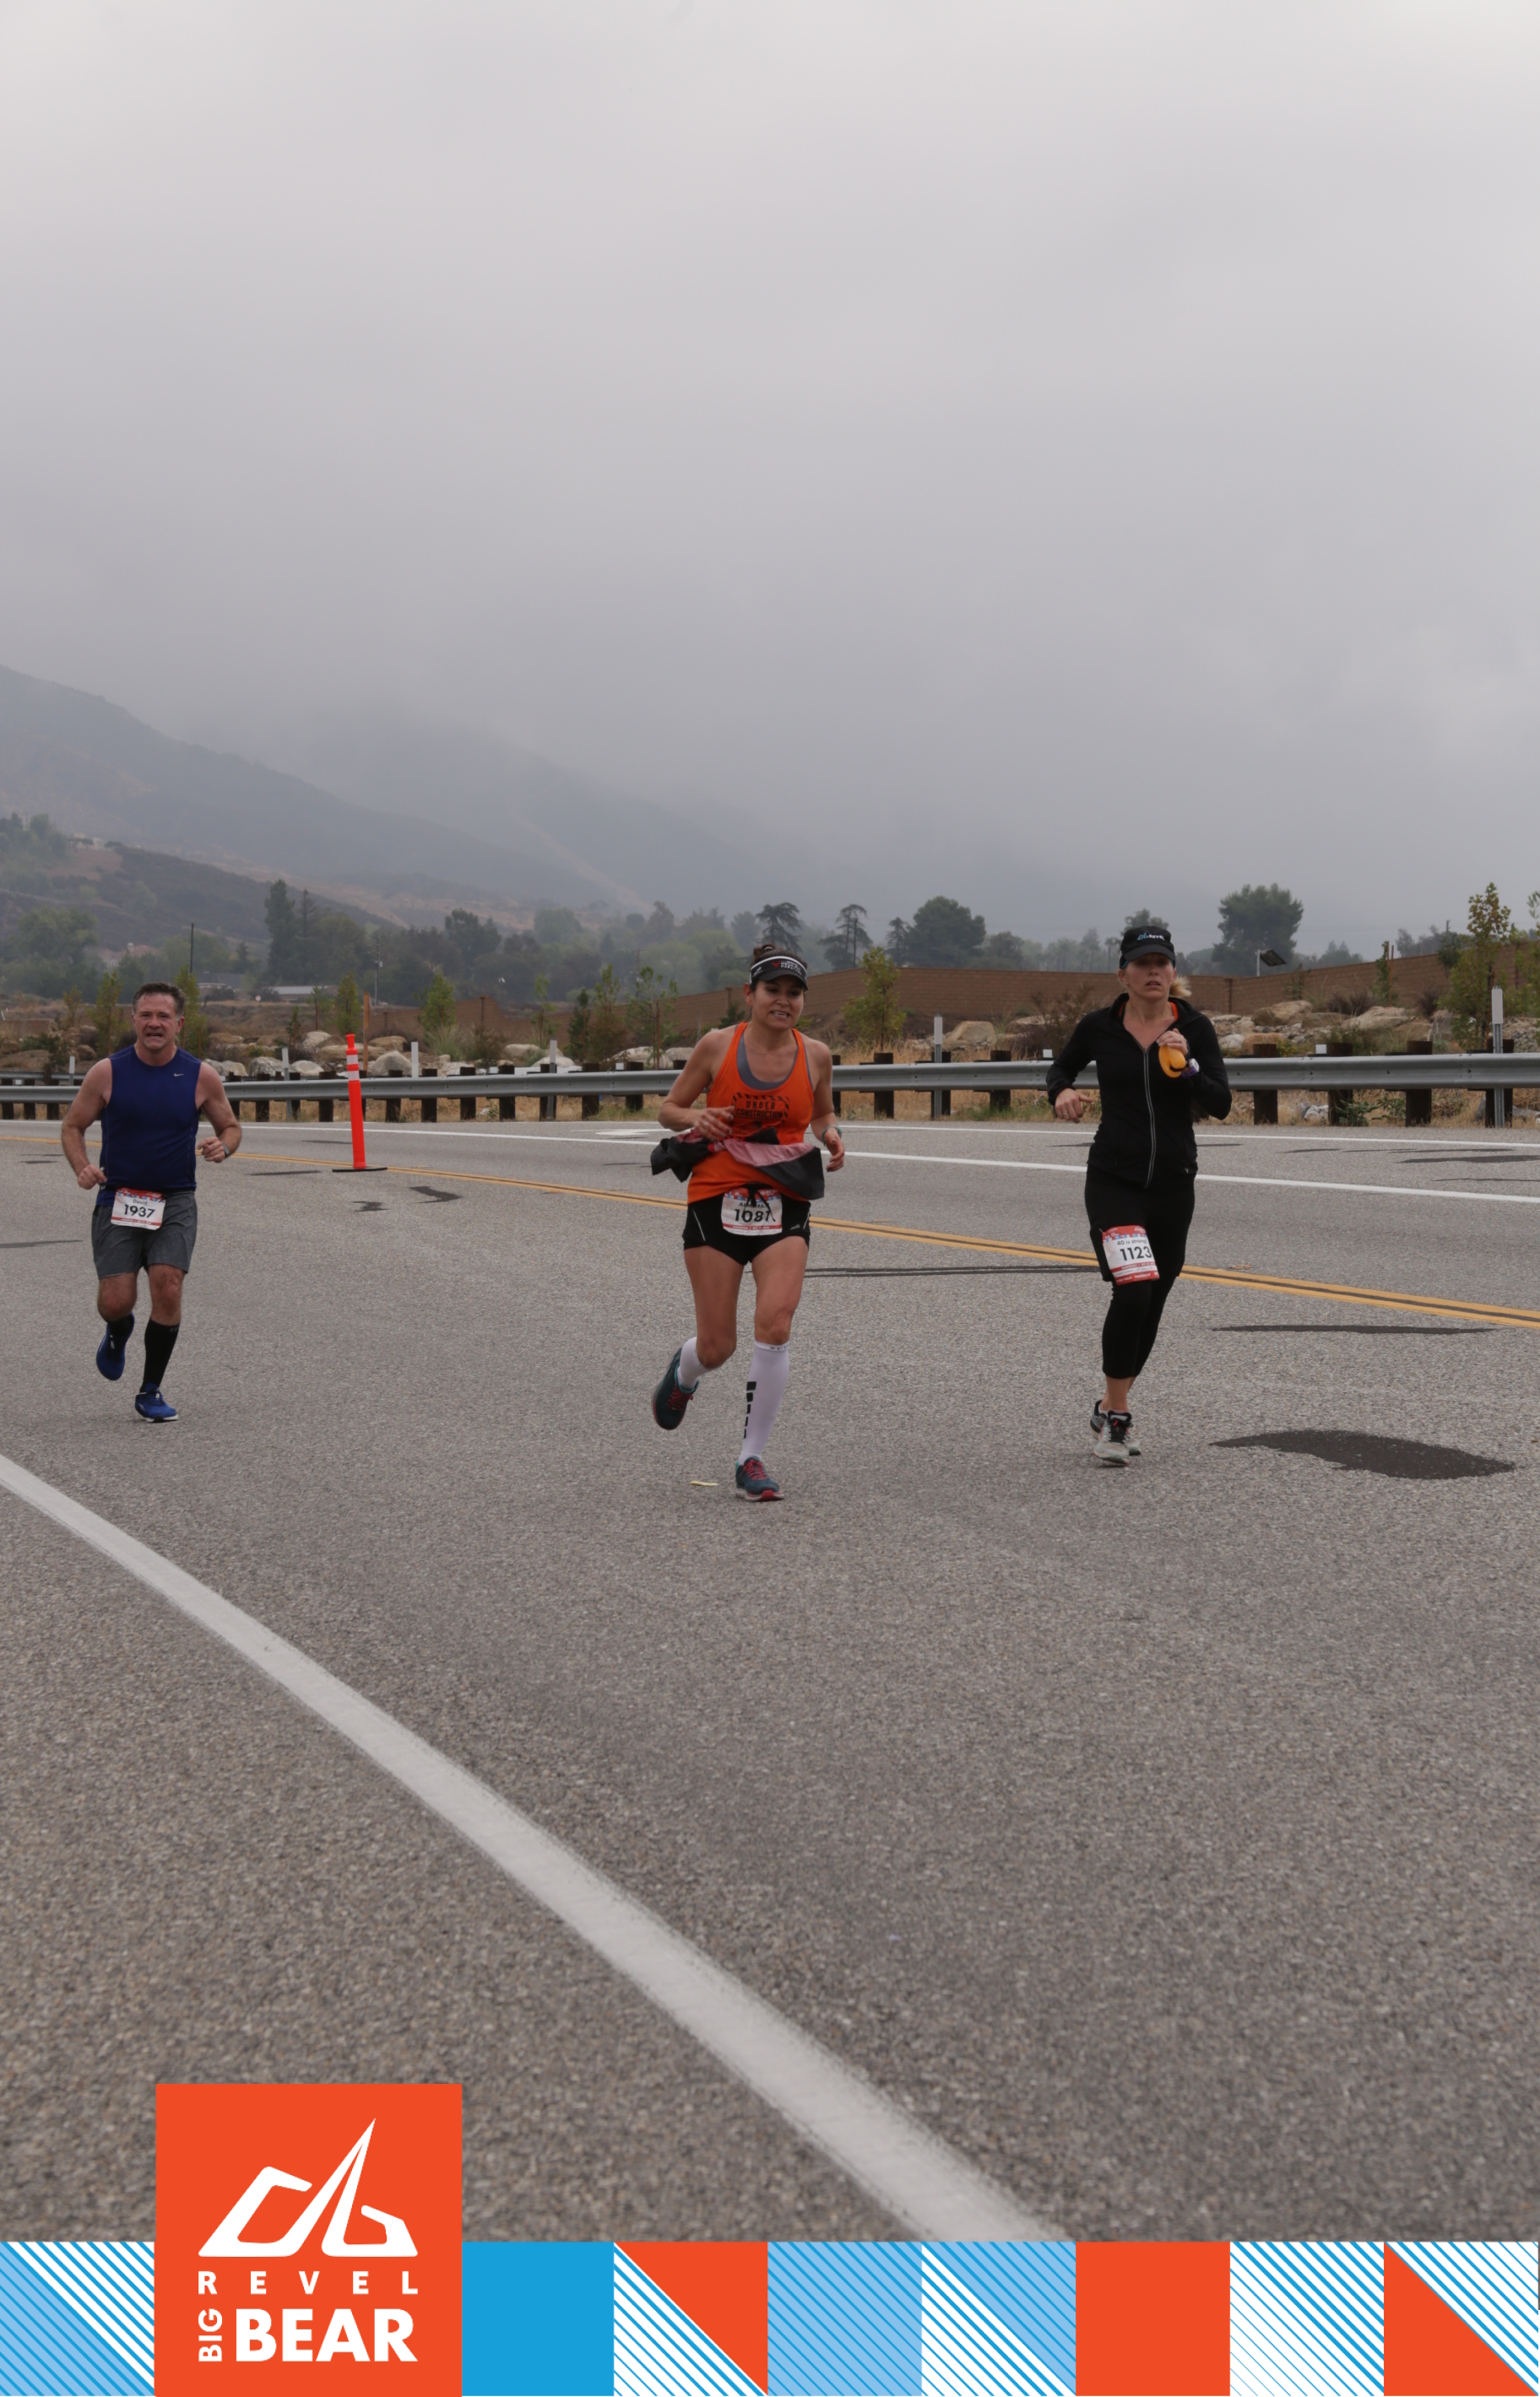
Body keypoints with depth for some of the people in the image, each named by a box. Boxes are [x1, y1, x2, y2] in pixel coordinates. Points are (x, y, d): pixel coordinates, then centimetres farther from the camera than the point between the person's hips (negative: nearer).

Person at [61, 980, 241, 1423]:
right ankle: (117, 1335, 33)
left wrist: (223, 1146, -11)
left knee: (167, 1287, -16)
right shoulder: (107, 1072, -3)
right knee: (115, 1301, -8)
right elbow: (73, 1126, 6)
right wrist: (82, 1167, -13)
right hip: (117, 1199, 0)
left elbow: (230, 1126, 12)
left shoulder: (201, 1076, -1)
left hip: (175, 1202, 0)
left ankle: (151, 1393, 2)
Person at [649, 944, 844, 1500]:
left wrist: (829, 1134, -3)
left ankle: (751, 1461, -4)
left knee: (775, 1328, -18)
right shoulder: (717, 1046, -3)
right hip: (716, 1201, -1)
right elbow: (668, 1109, 5)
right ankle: (682, 1374, 42)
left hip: (784, 1206, 1)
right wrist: (697, 1118, -16)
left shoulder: (815, 1056, 2)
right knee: (717, 1348, 2)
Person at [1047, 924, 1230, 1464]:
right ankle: (1117, 1418, -8)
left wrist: (1186, 1068, -22)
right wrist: (1061, 1093, -3)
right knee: (1132, 1291, -21)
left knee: (1151, 1305, 11)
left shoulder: (1194, 1028, 0)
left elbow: (1221, 1104, -5)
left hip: (1173, 1182, 2)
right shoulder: (1099, 1027, 0)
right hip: (1113, 1180, -2)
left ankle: (1110, 1409, 30)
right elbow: (1063, 1066, 18)